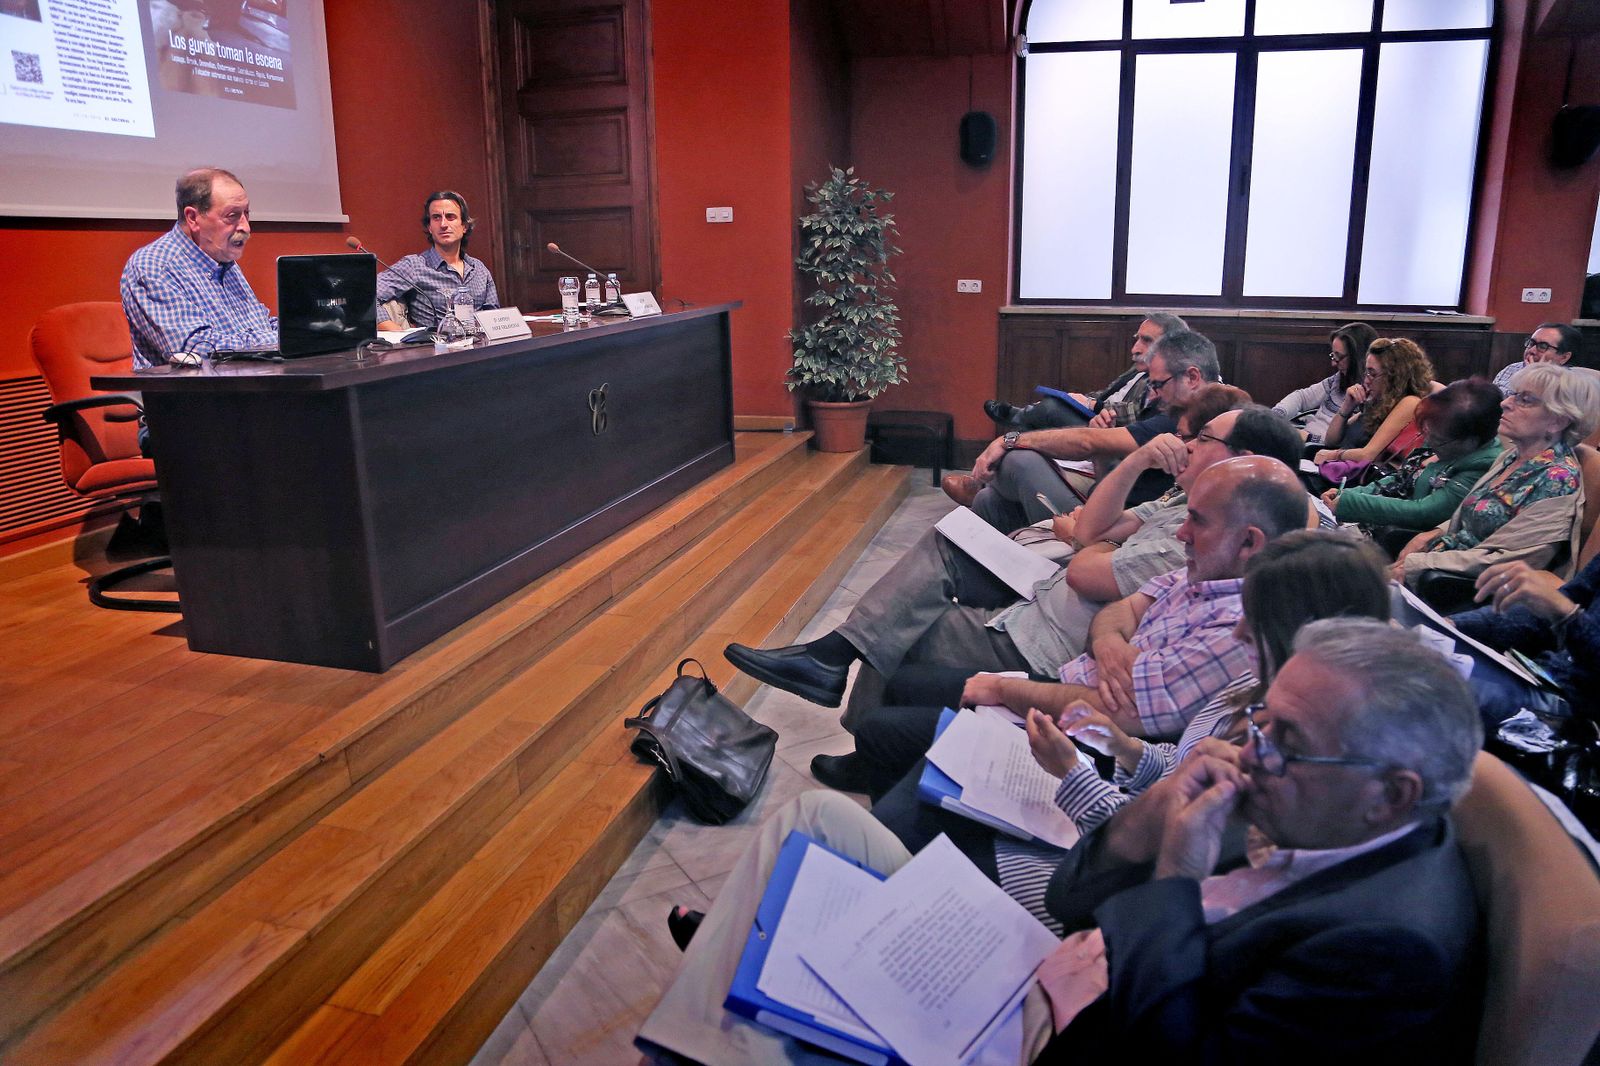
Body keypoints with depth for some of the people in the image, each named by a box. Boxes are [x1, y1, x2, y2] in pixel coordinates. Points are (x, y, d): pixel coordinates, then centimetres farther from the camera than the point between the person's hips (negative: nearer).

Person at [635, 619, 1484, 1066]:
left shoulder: (1390, 944, -26)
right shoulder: (1311, 827, -1)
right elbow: (1074, 899, 3)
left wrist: (1176, 877, -24)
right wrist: (1154, 811, -15)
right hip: (1029, 973, 8)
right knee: (815, 817, 3)